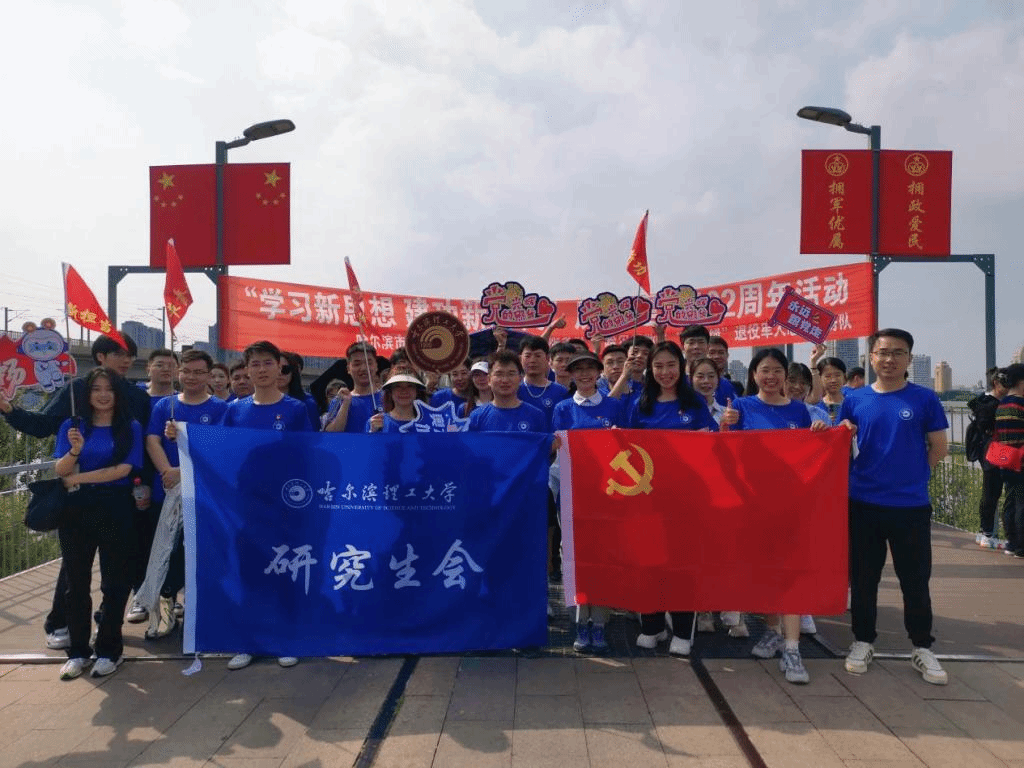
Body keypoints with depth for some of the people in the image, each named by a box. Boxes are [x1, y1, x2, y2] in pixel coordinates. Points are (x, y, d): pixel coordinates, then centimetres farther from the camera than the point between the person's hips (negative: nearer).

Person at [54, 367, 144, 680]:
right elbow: (60, 471, -4)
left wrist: (78, 478, -9)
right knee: (77, 581, 8)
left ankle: (109, 649, 15)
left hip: (116, 510, -2)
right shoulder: (71, 426, 5)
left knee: (115, 581, 4)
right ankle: (78, 651, 19)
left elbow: (123, 469, -11)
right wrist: (75, 451, -23)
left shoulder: (130, 427, -2)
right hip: (76, 510, 2)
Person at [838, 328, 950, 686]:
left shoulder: (924, 399, -2)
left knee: (915, 581, 8)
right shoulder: (855, 399, 3)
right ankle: (863, 641, 25)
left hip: (911, 505, -1)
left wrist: (908, 475, 6)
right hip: (863, 503, 2)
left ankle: (922, 648, 24)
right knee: (863, 578, 11)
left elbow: (939, 448, 4)